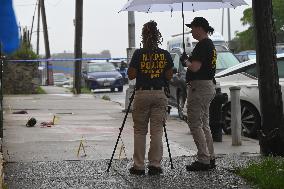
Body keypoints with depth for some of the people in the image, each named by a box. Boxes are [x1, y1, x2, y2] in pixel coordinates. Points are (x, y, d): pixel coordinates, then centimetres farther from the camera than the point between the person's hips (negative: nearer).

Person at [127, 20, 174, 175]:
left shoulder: (139, 54, -7)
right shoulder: (165, 55, 1)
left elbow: (131, 75, -6)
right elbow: (169, 76, 4)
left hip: (142, 94, -2)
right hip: (159, 94, 2)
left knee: (139, 131, 7)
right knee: (157, 132, 5)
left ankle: (139, 166, 7)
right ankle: (155, 165, 4)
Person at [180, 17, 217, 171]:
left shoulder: (202, 45, -16)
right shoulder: (210, 44, 16)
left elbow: (195, 67, -24)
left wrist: (185, 60, -6)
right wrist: (187, 61, 13)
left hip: (199, 87, -11)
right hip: (209, 85, 11)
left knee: (195, 124, -7)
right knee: (204, 124, 14)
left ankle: (203, 160, -8)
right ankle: (210, 158, 16)